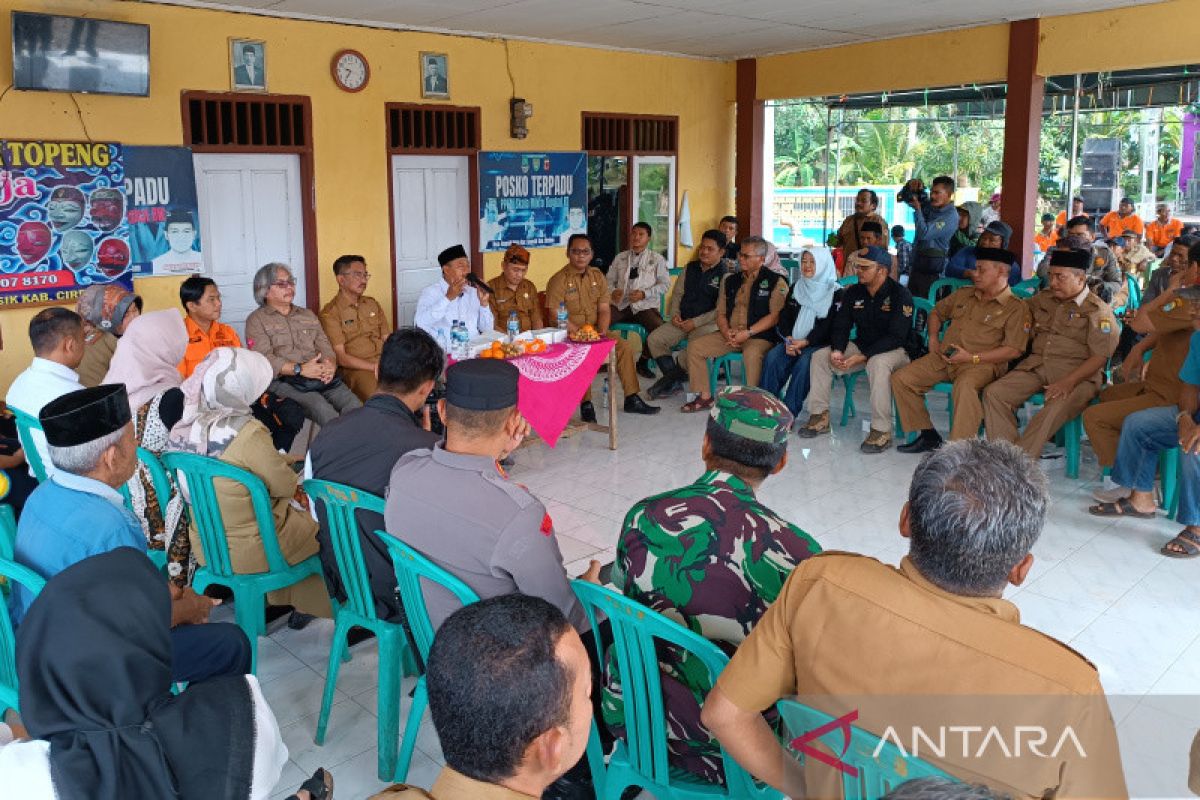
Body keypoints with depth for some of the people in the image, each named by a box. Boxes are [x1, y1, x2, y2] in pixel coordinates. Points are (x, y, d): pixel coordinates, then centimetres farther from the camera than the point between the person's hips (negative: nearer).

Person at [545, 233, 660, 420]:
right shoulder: (558, 280, -7)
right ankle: (586, 404, -25)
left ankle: (632, 399, -4)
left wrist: (602, 331, -11)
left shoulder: (597, 276, 11)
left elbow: (604, 309, 8)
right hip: (569, 334, -5)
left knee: (624, 346, -12)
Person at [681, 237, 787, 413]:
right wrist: (726, 331, -4)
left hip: (760, 335, -6)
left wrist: (748, 333, -18)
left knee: (751, 353, -39)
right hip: (729, 334, 6)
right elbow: (721, 313, 18)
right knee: (695, 346, -9)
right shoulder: (730, 280, 17)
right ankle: (705, 397, -3)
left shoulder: (776, 281, -1)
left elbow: (775, 316, -10)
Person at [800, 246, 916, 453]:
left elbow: (896, 337, -23)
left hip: (896, 350, -6)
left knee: (878, 363, -40)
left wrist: (862, 357, -30)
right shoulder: (853, 293, 4)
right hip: (861, 346, 7)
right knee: (820, 356, -9)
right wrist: (837, 350, -18)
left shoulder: (900, 295, -16)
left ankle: (881, 430, -34)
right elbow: (840, 326, 4)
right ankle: (820, 417, -4)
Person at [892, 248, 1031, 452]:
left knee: (964, 386, -41)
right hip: (944, 357, 7)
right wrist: (933, 339, 14)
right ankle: (928, 435, -3)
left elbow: (1014, 350, -11)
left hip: (982, 363, -7)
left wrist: (972, 358, -17)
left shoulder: (1015, 307, -2)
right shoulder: (964, 294, 18)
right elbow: (937, 312, 33)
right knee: (900, 378, -9)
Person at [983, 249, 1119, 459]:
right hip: (1036, 365, 5)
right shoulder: (1043, 298, 19)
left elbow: (1099, 357, -9)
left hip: (1078, 372, -5)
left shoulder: (1098, 310, 1)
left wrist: (1068, 382, -22)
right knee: (994, 393, -20)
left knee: (1058, 406, -37)